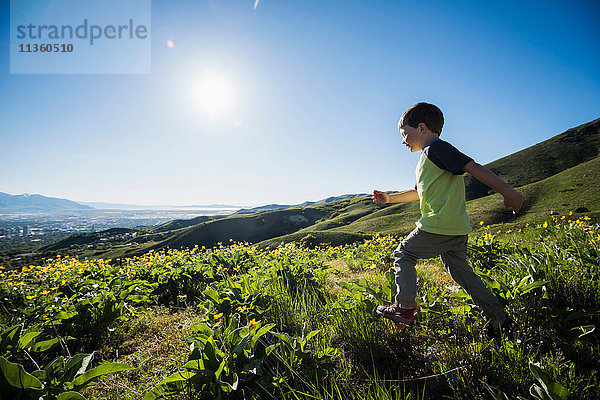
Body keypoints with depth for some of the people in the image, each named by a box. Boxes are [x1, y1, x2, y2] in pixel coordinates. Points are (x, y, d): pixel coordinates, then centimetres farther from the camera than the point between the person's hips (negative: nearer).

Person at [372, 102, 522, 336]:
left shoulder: (436, 148, -8)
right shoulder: (428, 158, 22)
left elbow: (473, 167, -17)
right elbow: (419, 193, 33)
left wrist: (507, 191, -21)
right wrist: (389, 198, 36)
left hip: (438, 226, -10)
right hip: (458, 229, 10)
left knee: (403, 255, 4)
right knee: (460, 271, 17)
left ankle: (404, 309, 7)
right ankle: (498, 317, 23)